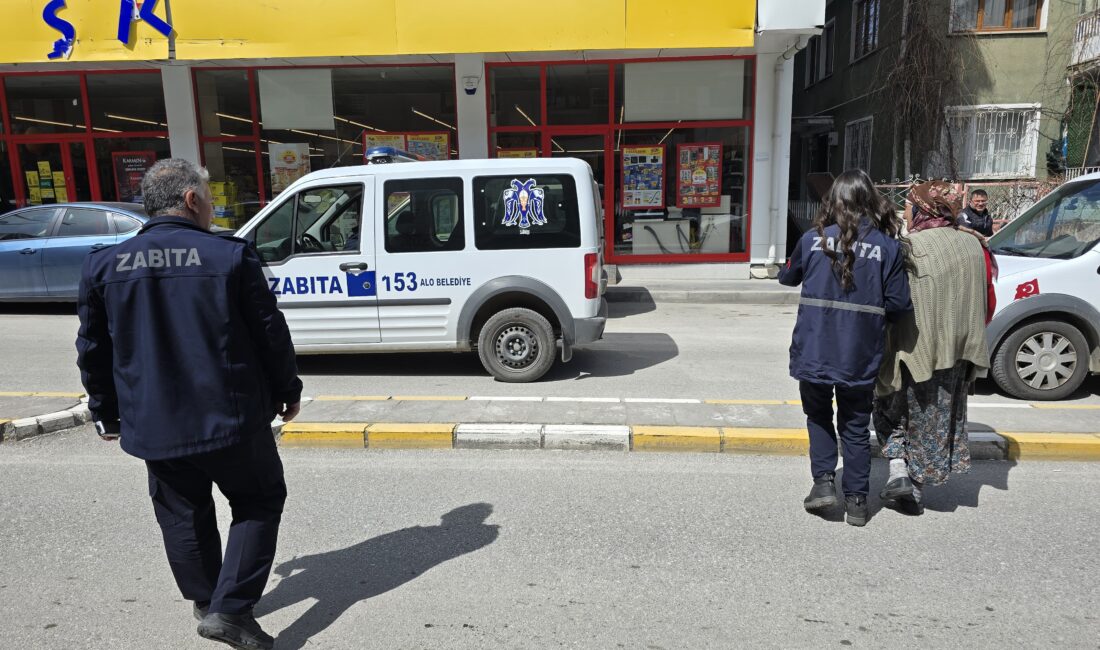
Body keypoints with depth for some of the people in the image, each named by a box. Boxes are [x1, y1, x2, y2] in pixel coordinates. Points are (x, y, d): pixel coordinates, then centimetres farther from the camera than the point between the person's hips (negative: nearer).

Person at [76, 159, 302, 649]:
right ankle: (230, 609, 7)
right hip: (232, 420, -4)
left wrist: (105, 412, 21)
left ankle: (205, 602, 37)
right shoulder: (231, 257, -10)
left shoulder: (104, 265, 1)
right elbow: (271, 335, -7)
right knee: (258, 503, 14)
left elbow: (93, 350, 8)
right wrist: (288, 390, 8)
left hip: (154, 426, 4)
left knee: (182, 515, 21)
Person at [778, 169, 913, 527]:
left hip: (814, 353, 0)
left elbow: (787, 277, 12)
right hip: (860, 358, 1)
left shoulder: (814, 239, -4)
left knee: (818, 417, 22)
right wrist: (871, 307, 14)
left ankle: (824, 481, 13)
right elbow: (899, 304, -6)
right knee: (856, 427, 15)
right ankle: (856, 501, 21)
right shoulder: (889, 246, -4)